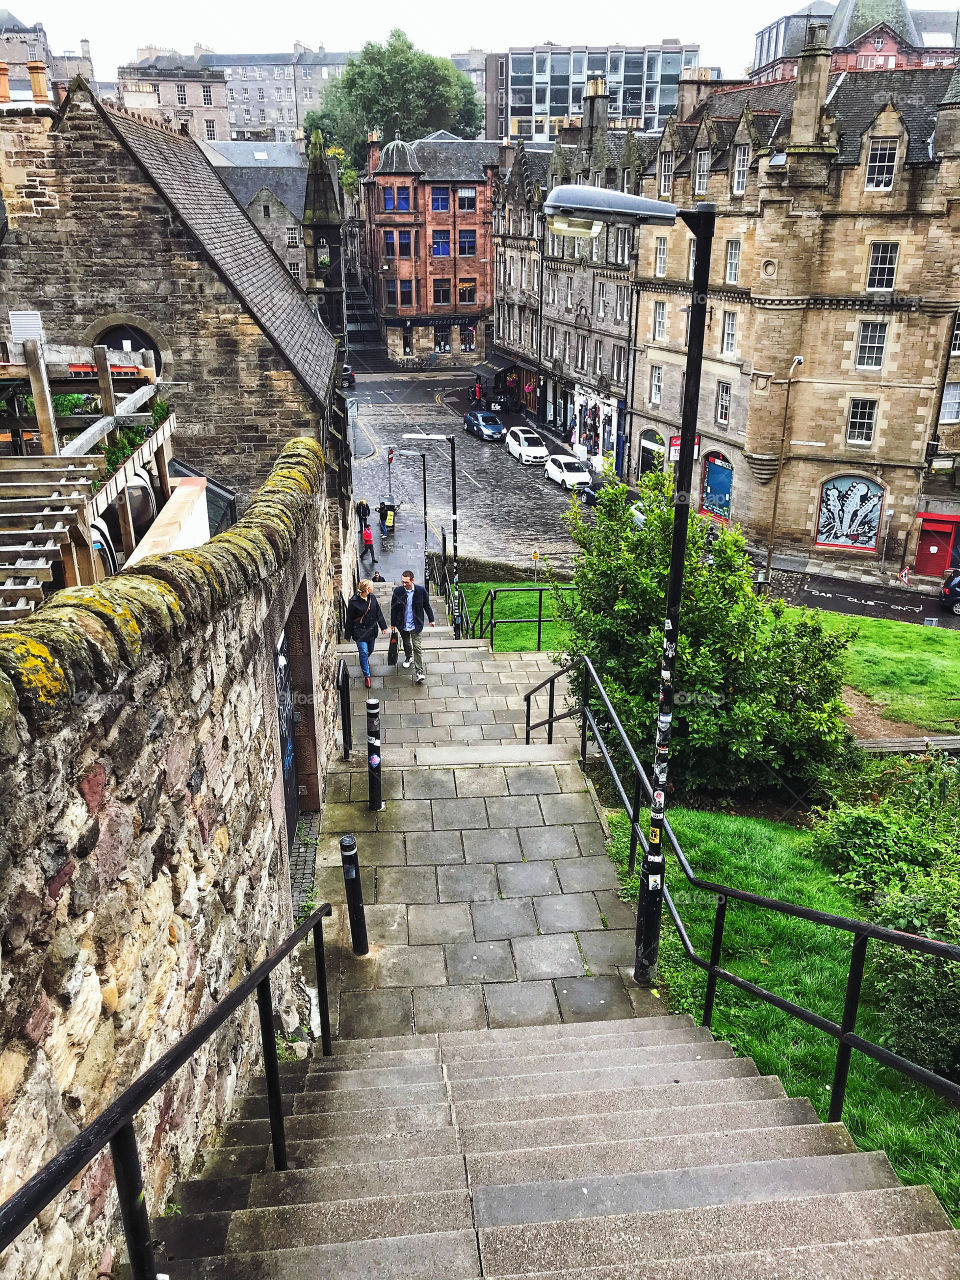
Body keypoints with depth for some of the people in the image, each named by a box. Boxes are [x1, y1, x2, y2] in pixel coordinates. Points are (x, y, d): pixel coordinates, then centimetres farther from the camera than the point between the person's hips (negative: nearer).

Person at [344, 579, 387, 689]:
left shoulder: (373, 598, -3)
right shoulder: (354, 602, -18)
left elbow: (379, 613, 7)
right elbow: (349, 619, -9)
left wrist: (383, 626, 9)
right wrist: (348, 634, -4)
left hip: (371, 630, 5)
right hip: (360, 631, -5)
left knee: (370, 650, 20)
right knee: (364, 652, -7)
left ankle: (365, 660, 54)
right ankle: (366, 676, 4)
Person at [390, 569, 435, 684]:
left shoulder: (421, 591, -13)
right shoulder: (397, 591, -10)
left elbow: (427, 606, 1)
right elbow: (393, 608, 0)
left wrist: (431, 619, 9)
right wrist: (393, 624, 4)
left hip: (415, 624, -2)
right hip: (402, 624, 2)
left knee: (417, 647, -7)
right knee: (406, 643, 23)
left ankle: (419, 672, -5)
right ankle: (408, 657, 53)